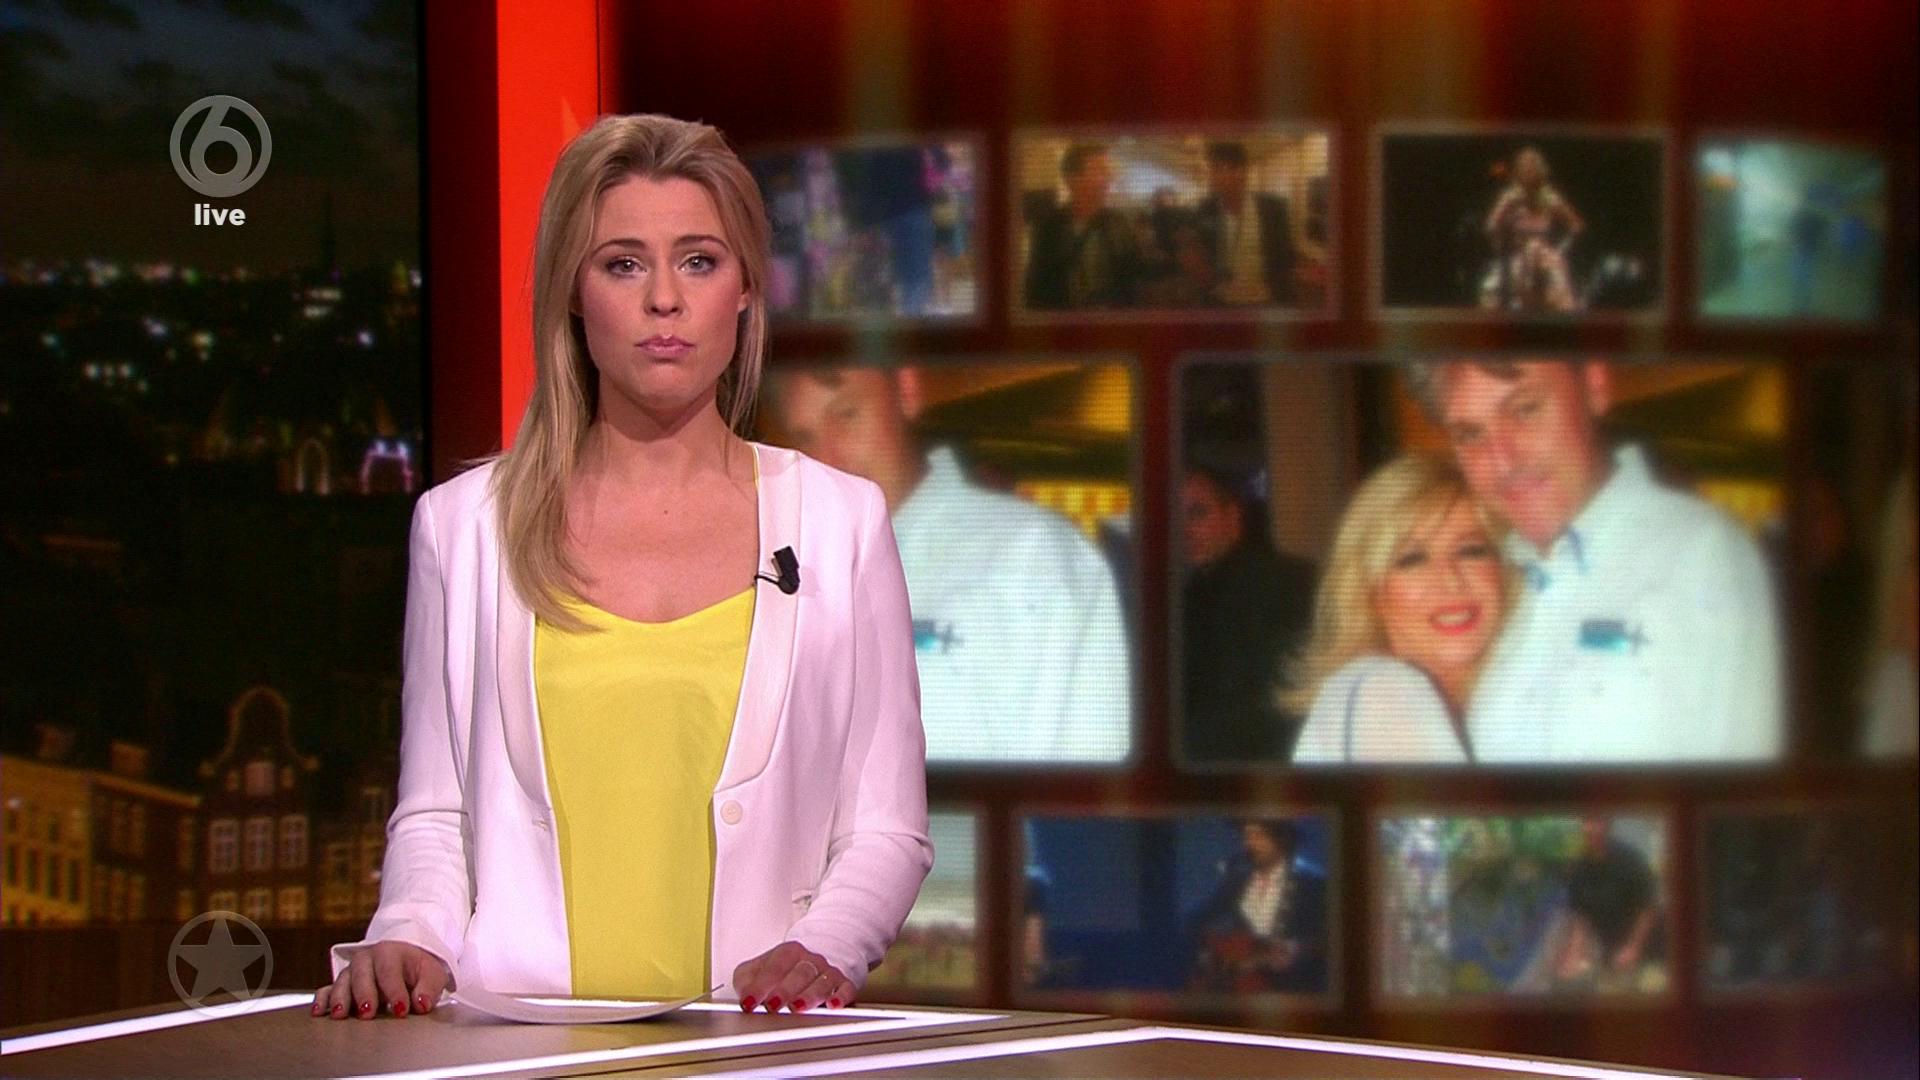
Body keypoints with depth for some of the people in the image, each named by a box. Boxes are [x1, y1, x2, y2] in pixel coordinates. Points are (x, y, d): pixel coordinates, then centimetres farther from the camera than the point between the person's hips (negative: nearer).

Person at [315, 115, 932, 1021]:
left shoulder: (840, 522, 13)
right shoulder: (464, 524, 14)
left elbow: (886, 830, 12)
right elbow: (434, 816, 17)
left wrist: (823, 950, -8)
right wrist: (407, 941, -4)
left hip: (752, 1043, 0)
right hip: (521, 1039, 0)